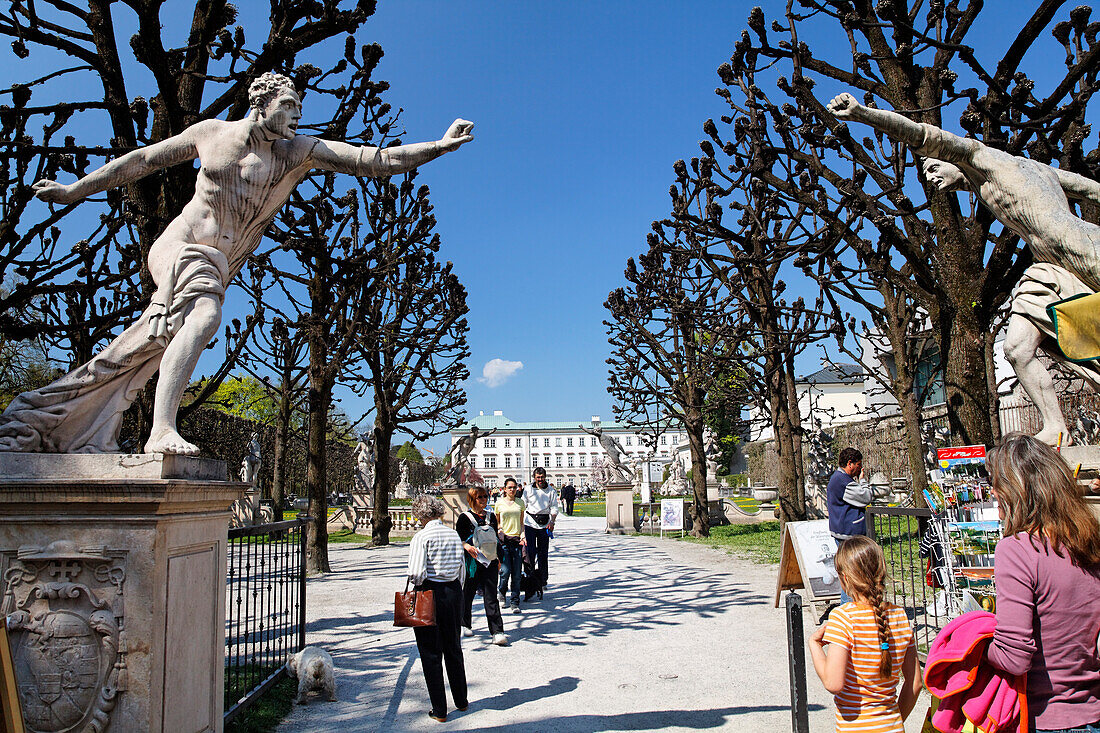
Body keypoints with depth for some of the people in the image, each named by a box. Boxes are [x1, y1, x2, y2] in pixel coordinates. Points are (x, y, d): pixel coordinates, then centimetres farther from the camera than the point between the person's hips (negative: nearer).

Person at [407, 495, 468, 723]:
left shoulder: (421, 537, -13)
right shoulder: (454, 535, 3)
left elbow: (417, 573, -21)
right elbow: (462, 569, 7)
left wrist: (416, 584, 0)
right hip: (454, 592, 6)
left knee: (430, 653, 7)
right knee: (453, 649, 20)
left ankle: (439, 710, 12)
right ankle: (461, 700, 32)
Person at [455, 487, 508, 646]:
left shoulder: (491, 516, 12)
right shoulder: (464, 517, -2)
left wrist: (498, 559, 20)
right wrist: (467, 546, -27)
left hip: (490, 563, 3)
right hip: (472, 562, -2)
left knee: (491, 597, -3)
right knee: (467, 594, 10)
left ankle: (497, 632, -7)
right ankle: (465, 625, 32)